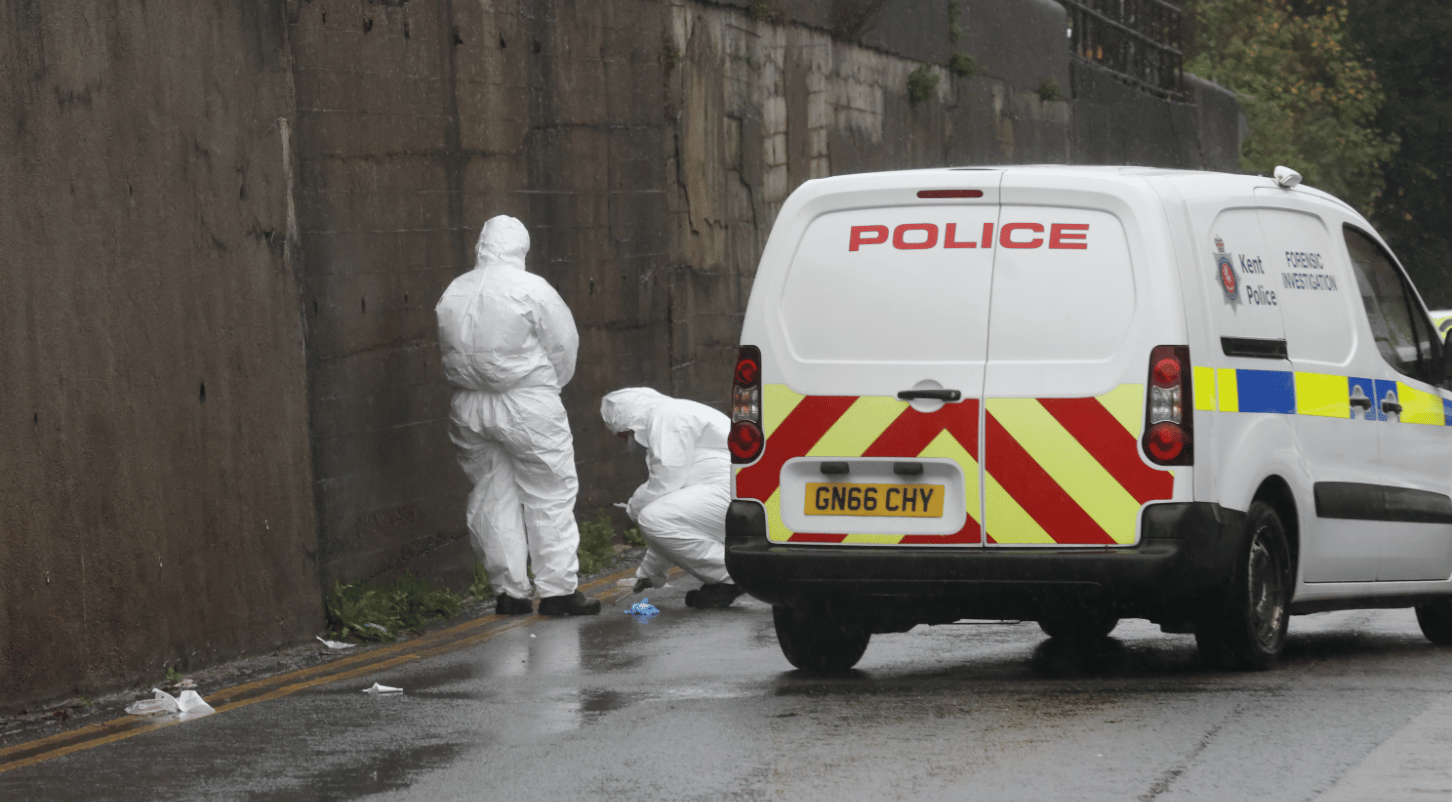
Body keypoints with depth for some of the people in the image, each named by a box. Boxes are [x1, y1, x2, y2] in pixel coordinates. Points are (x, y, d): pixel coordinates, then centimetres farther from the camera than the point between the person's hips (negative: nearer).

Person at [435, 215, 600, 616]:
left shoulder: (452, 294, 5)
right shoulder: (532, 289, -10)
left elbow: (447, 350, 7)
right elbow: (564, 343, -5)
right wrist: (549, 386, 11)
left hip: (470, 406, 5)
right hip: (527, 403, -5)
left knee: (492, 496, 11)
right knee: (549, 495, 3)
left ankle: (509, 590, 11)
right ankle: (557, 589, 1)